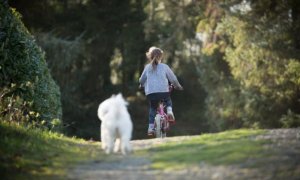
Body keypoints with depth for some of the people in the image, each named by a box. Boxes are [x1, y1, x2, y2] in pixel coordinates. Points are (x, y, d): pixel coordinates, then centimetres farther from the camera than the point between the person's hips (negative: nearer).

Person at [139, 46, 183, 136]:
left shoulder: (147, 67, 9)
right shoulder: (164, 67, 5)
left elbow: (141, 80, 19)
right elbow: (173, 79, 12)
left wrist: (142, 85, 42)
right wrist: (178, 86, 30)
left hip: (150, 92, 1)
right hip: (163, 91, -1)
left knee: (152, 108, 22)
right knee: (168, 101, 30)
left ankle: (151, 127, 11)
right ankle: (169, 111, 1)